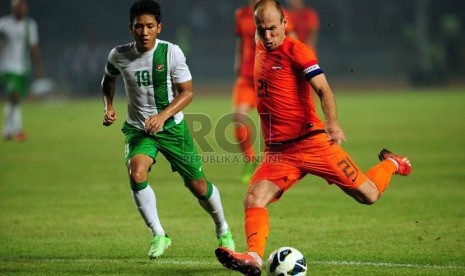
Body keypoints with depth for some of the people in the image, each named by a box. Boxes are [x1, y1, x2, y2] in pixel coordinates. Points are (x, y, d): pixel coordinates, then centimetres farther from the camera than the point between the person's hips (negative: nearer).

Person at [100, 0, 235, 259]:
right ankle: (159, 235, -14)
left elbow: (187, 92, -11)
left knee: (198, 186, 6)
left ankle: (223, 229, 36)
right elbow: (109, 79, 15)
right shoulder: (119, 55, -9)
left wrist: (163, 115, -25)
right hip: (138, 128, 1)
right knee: (137, 173, -29)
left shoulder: (171, 52, -16)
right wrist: (109, 106, -2)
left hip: (172, 126, -1)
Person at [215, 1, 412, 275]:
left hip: (311, 141, -5)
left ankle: (391, 164, 30)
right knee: (254, 200, -19)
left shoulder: (295, 50, -9)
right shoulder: (259, 51, 12)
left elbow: (323, 89, -20)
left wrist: (333, 124, -37)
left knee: (368, 195, 0)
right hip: (277, 150, 5)